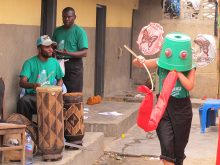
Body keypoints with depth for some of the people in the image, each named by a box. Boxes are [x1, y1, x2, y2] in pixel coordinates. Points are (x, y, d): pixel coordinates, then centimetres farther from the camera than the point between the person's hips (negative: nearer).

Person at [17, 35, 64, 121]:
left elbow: (60, 79, 22)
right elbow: (22, 82, -13)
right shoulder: (30, 63, -3)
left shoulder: (54, 62, 11)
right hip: (33, 95, -2)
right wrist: (32, 85, -35)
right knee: (22, 101, -35)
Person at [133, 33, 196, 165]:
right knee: (166, 145, -14)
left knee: (179, 146, 12)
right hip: (164, 106, 0)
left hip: (182, 108, 1)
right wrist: (138, 61, -31)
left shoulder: (190, 68, -5)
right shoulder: (160, 63, -4)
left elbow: (189, 86, -20)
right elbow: (137, 63, -8)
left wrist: (177, 70, -18)